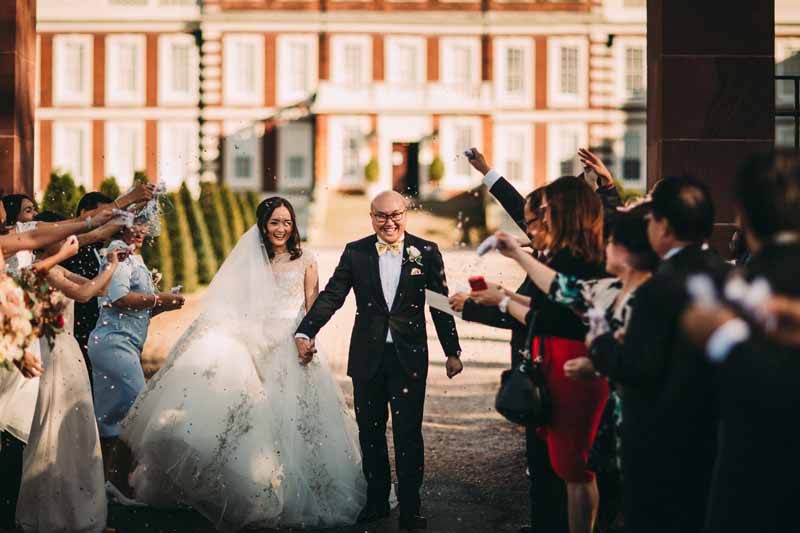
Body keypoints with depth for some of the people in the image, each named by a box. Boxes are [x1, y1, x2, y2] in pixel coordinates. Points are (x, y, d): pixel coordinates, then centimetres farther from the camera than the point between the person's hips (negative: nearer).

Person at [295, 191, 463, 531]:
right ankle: (376, 501, 25)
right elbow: (331, 296, -4)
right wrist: (305, 333, -16)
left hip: (409, 358, -2)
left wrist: (452, 351, 5)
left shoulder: (426, 252, 0)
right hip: (367, 358, 2)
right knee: (370, 433, 12)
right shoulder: (355, 252, 2)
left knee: (408, 435, 0)